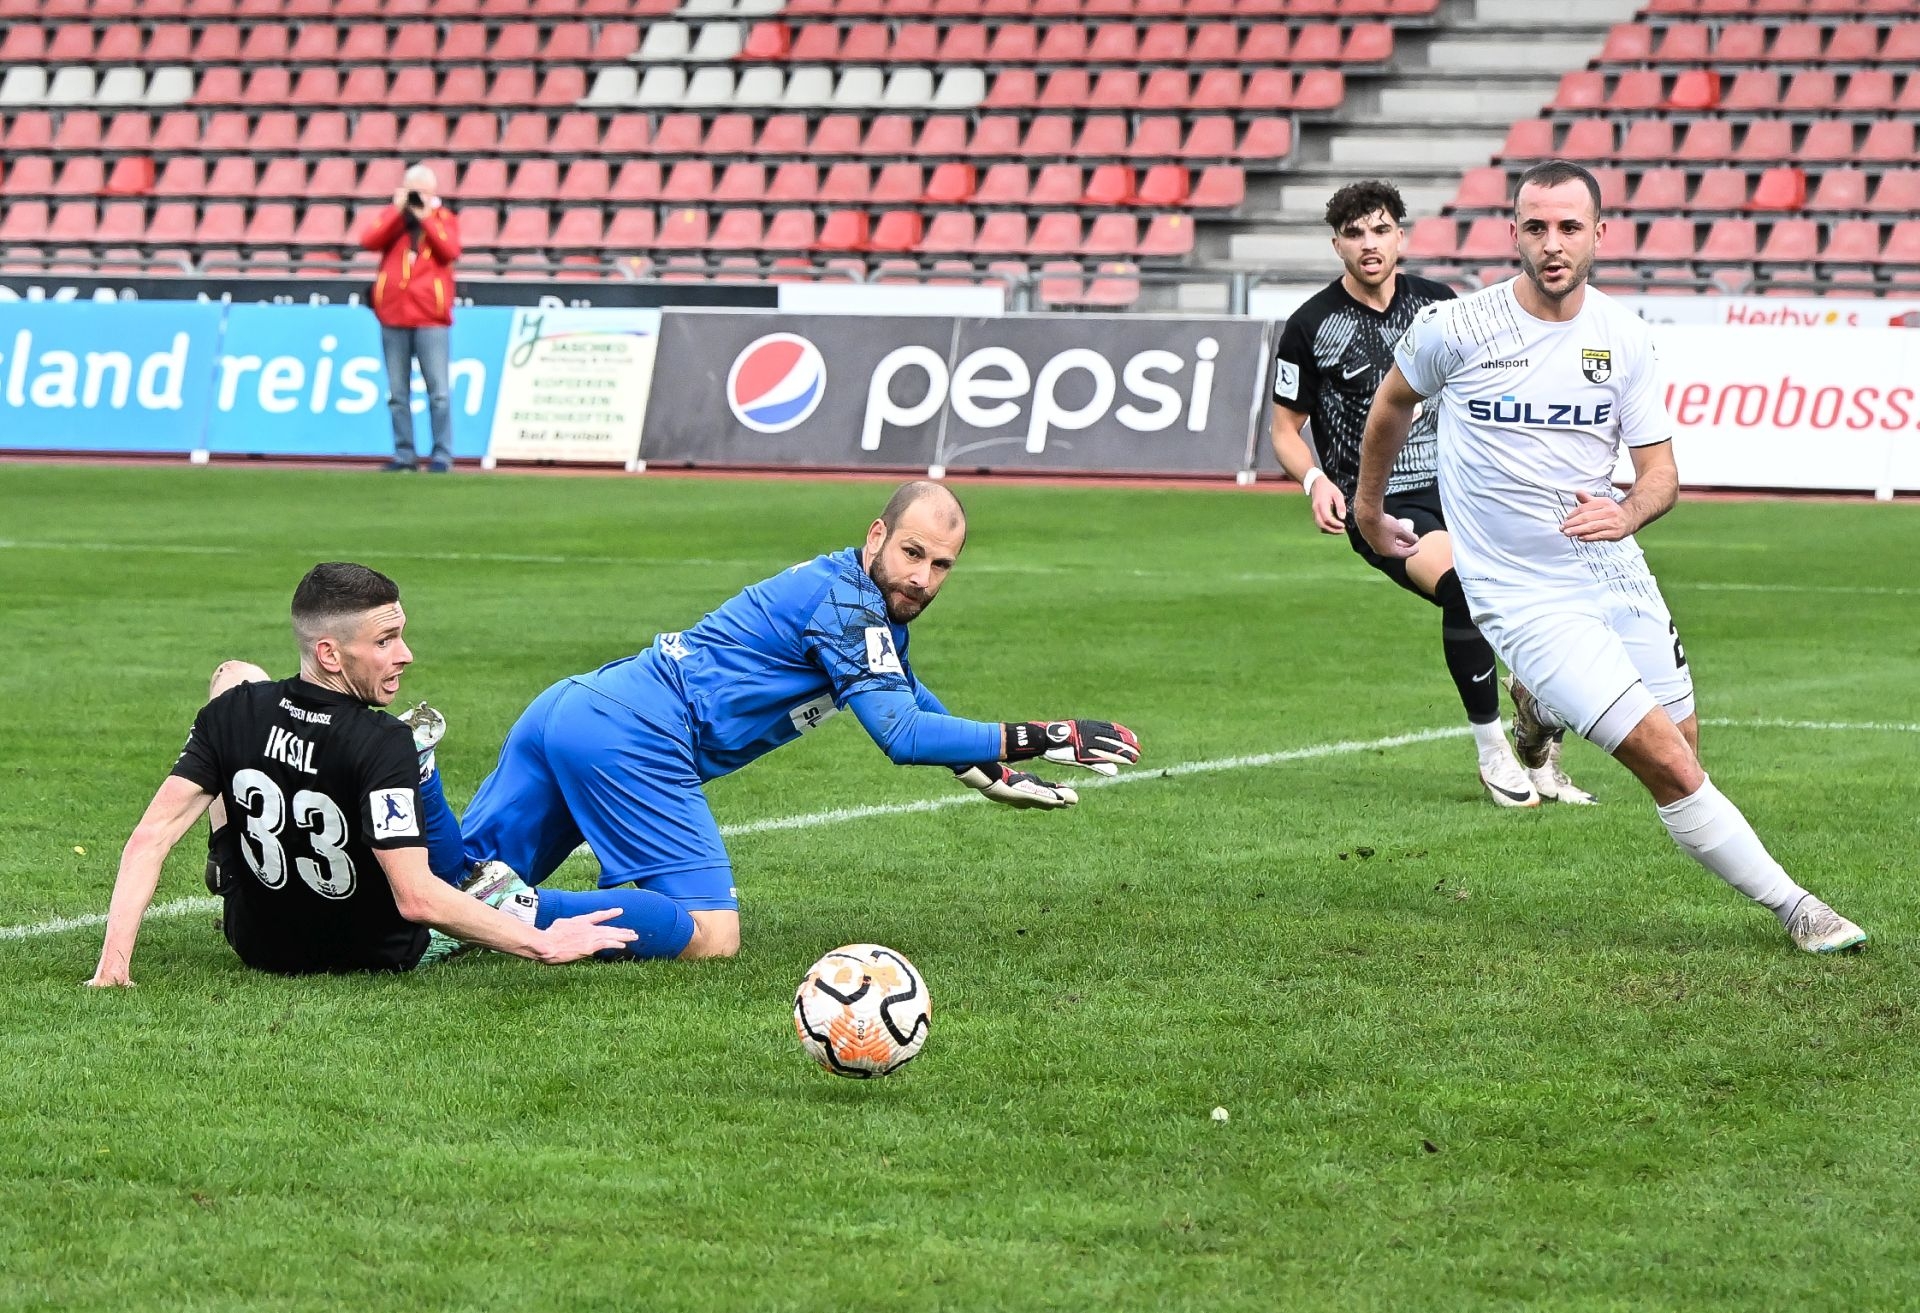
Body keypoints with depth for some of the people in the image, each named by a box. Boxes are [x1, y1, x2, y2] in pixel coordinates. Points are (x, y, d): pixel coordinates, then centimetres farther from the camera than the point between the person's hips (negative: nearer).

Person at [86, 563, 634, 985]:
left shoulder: (235, 710, -19)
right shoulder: (384, 745, -32)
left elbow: (151, 836, -22)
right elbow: (417, 898, -37)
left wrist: (113, 964, -19)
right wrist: (542, 944, -30)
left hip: (257, 942, 3)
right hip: (381, 955, -3)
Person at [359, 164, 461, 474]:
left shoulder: (444, 219, 8)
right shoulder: (391, 216, 12)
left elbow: (451, 251, -10)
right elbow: (368, 241, -5)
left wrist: (426, 217, -9)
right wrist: (398, 211, -6)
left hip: (430, 317, -3)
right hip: (393, 315, 3)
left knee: (439, 391, -6)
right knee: (397, 393, 4)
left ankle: (442, 455, -4)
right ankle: (404, 454, 8)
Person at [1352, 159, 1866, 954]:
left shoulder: (1625, 338, -2)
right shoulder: (1455, 329, -11)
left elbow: (1661, 474, 3)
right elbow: (1392, 403, 10)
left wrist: (1626, 514, -20)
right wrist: (1369, 506, 22)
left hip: (1617, 578, 5)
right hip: (1525, 598, -5)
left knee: (1682, 754, 13)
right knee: (1672, 770, -15)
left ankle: (1543, 705, 41)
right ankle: (1792, 908, -2)